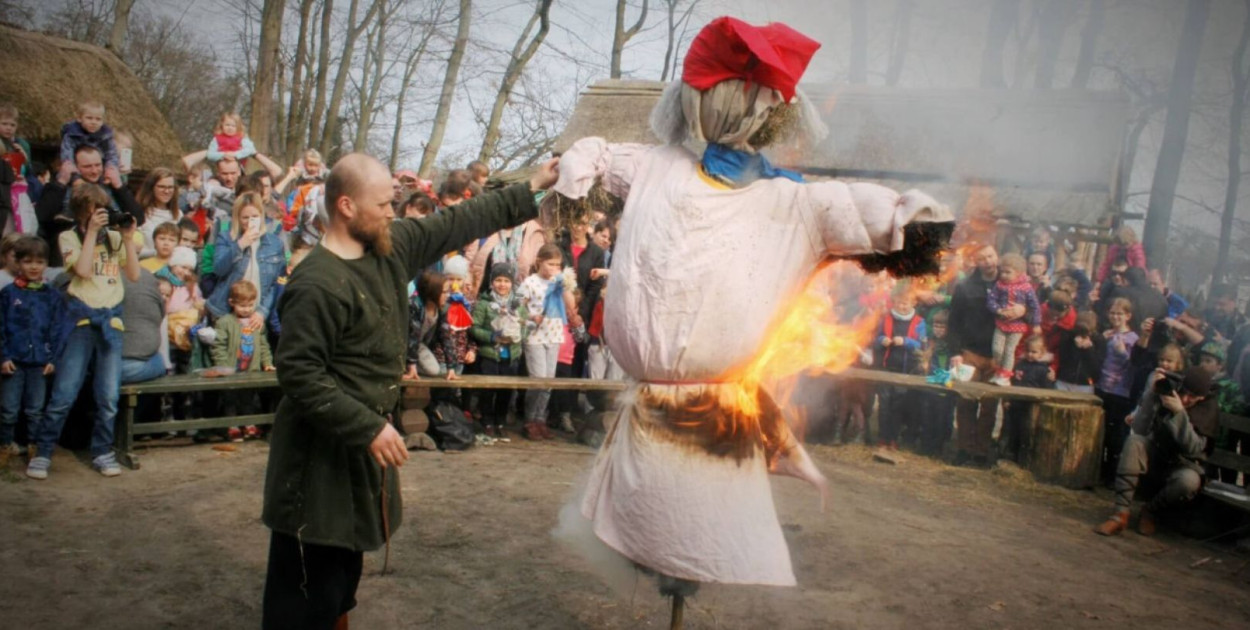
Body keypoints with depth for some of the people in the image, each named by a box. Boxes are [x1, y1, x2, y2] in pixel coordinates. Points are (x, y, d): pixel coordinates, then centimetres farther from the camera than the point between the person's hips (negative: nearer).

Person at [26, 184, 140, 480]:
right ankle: (43, 452, 7)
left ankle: (102, 452, 15)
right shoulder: (69, 237, 4)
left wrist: (128, 238, -3)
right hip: (81, 317, -2)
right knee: (64, 393, -5)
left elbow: (134, 275, 4)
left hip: (111, 318, 3)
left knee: (108, 395, 2)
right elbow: (83, 270, -13)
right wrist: (92, 232, -10)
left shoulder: (114, 237, 12)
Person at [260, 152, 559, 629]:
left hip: (360, 438, 9)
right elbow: (299, 374, -24)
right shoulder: (318, 284, -23)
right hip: (321, 452, -8)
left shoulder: (392, 247, 2)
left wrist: (530, 191, 8)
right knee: (308, 588, 1)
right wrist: (369, 428, -24)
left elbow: (457, 225, 9)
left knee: (344, 567, 22)